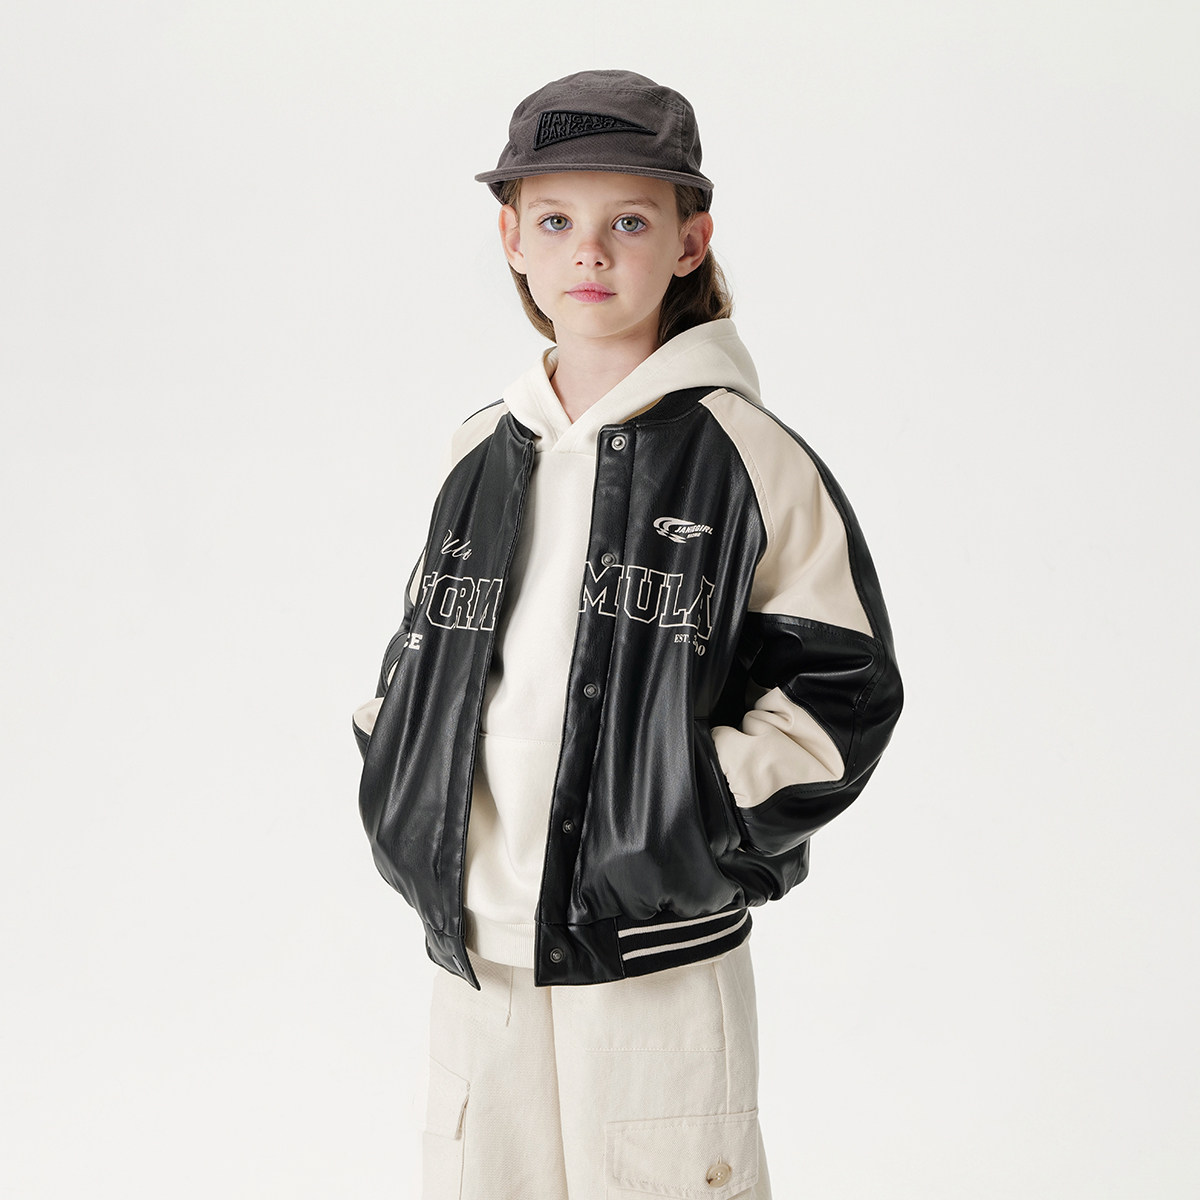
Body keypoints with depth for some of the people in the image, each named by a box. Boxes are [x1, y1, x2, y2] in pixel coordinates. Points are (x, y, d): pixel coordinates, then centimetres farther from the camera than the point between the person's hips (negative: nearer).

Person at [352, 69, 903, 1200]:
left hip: (658, 959, -4)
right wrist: (399, 788, 4)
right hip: (474, 949, 5)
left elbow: (844, 690, -6)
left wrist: (696, 820, -14)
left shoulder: (746, 457, -7)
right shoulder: (483, 452, 8)